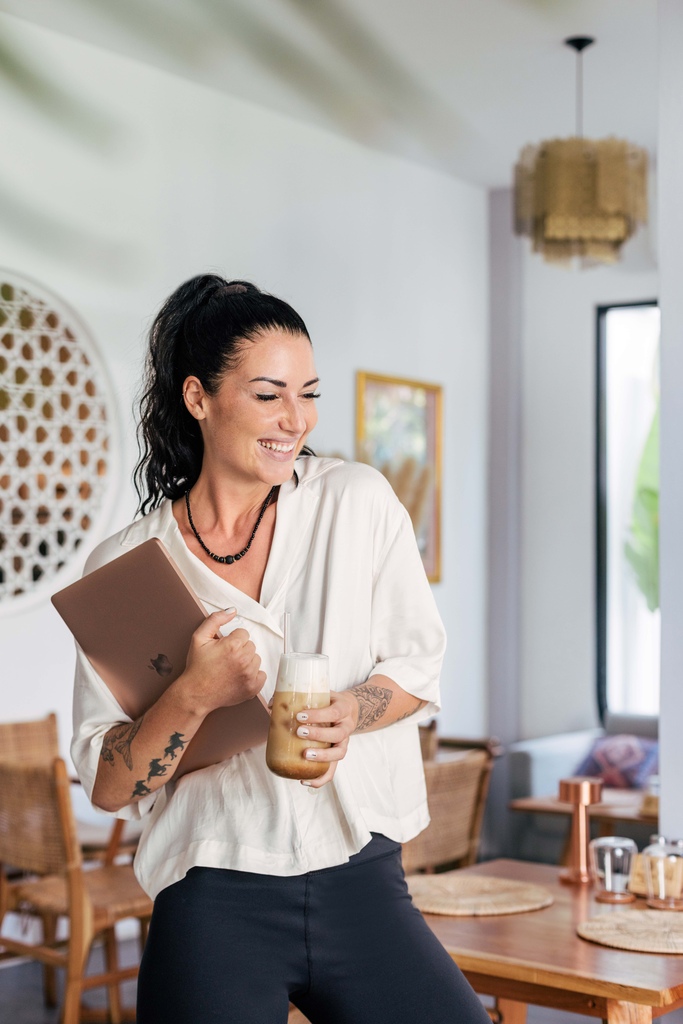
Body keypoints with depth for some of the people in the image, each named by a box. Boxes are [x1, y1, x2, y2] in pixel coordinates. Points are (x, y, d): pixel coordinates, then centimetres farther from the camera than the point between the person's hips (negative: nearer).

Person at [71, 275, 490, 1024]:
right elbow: (106, 786, -2)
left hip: (360, 884, 2)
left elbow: (420, 666, 7)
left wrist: (351, 711, -14)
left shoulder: (358, 502, 1)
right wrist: (193, 696, -20)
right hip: (215, 906, -1)